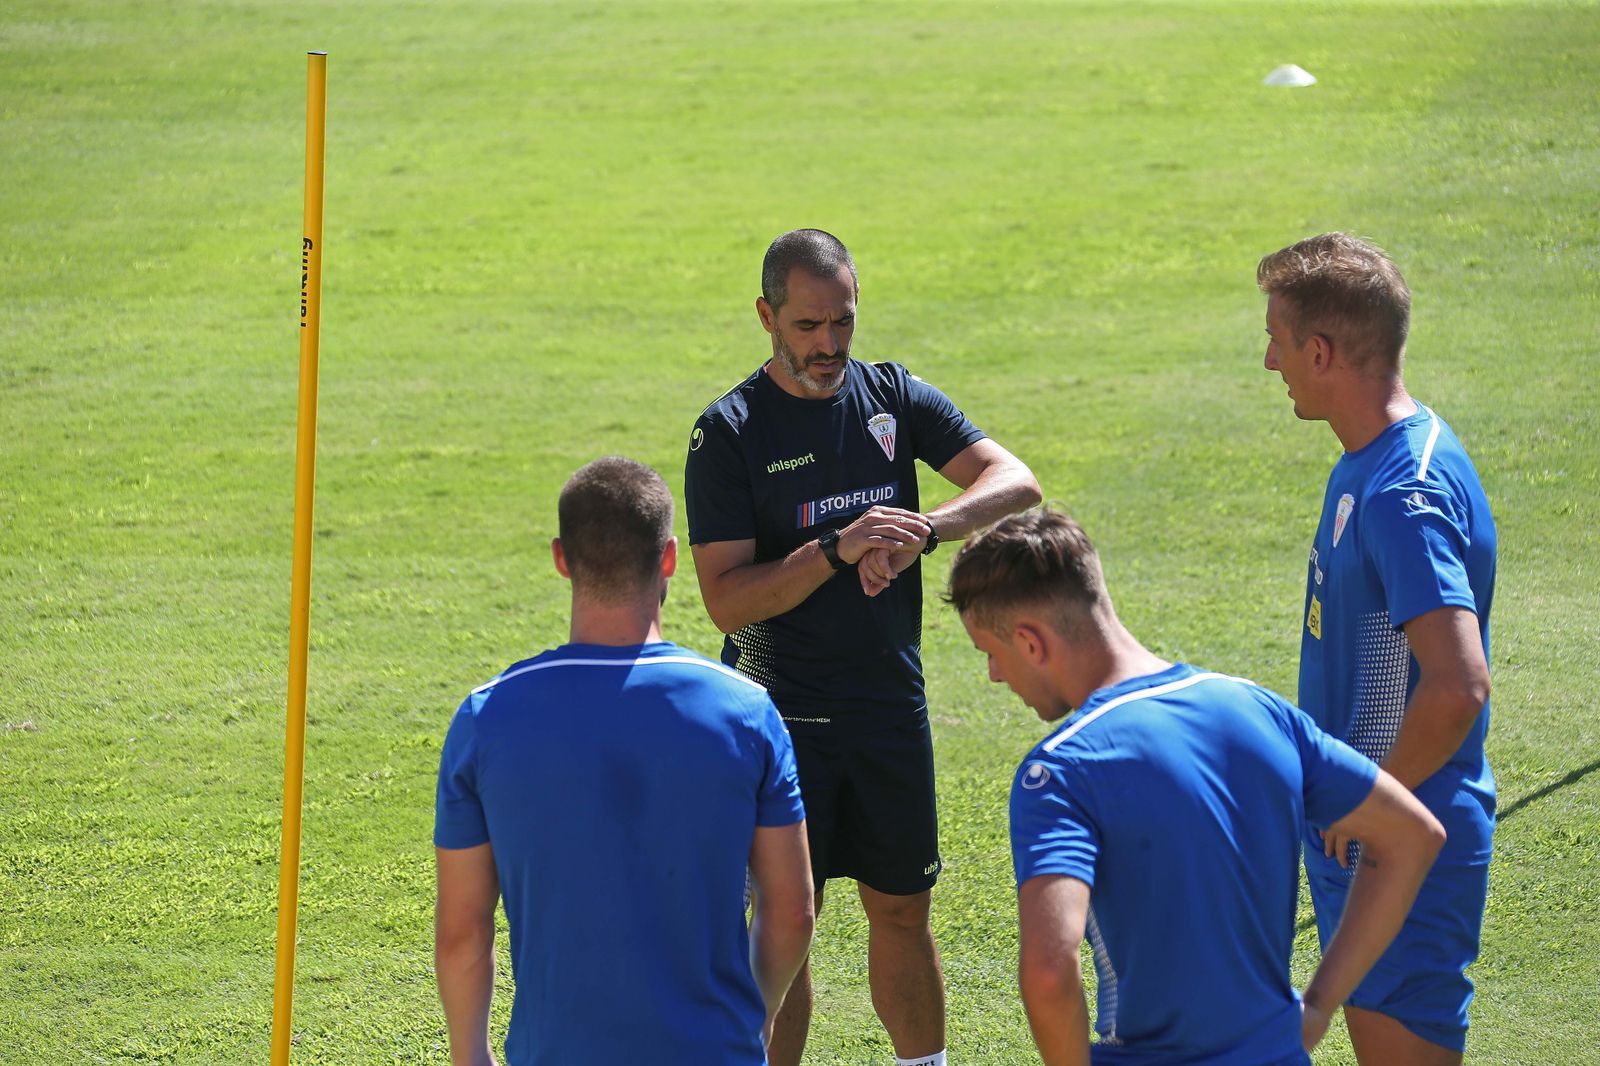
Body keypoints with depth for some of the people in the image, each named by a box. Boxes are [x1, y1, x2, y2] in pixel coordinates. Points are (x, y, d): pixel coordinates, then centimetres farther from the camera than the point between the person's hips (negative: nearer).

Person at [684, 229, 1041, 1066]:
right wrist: (839, 549, -28)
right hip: (782, 714, -4)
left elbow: (1015, 481, -7)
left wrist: (925, 529, -24)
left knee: (902, 910, 12)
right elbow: (726, 601, -16)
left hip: (891, 705, 4)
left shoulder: (891, 396, 3)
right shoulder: (730, 433, -9)